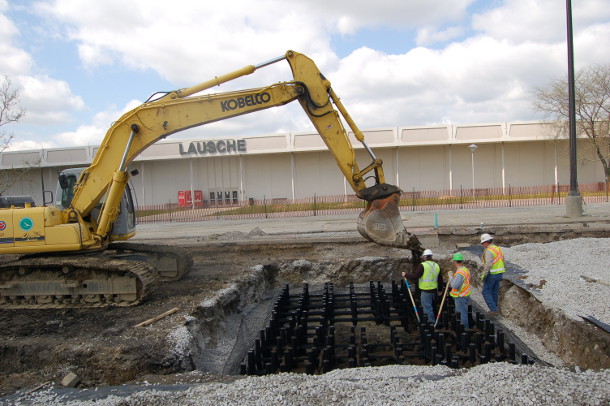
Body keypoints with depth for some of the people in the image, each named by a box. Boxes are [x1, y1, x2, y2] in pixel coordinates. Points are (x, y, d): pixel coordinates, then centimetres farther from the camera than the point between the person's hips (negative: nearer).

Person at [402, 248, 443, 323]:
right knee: (428, 306, 21)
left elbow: (414, 276, -17)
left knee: (428, 308, 0)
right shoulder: (436, 265, 9)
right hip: (434, 290, 8)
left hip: (426, 291, -8)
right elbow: (440, 279, 17)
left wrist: (406, 275, -1)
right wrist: (440, 290, 28)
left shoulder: (422, 265, -15)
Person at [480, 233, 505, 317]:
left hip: (491, 274, -9)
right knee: (494, 292, 17)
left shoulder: (489, 251, -18)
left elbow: (488, 264, -27)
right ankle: (494, 310, 23)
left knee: (486, 292, 0)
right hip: (499, 274, 9)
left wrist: (484, 275, -20)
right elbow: (503, 263, 16)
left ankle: (494, 310, -6)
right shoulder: (498, 249, 11)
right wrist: (500, 275, 22)